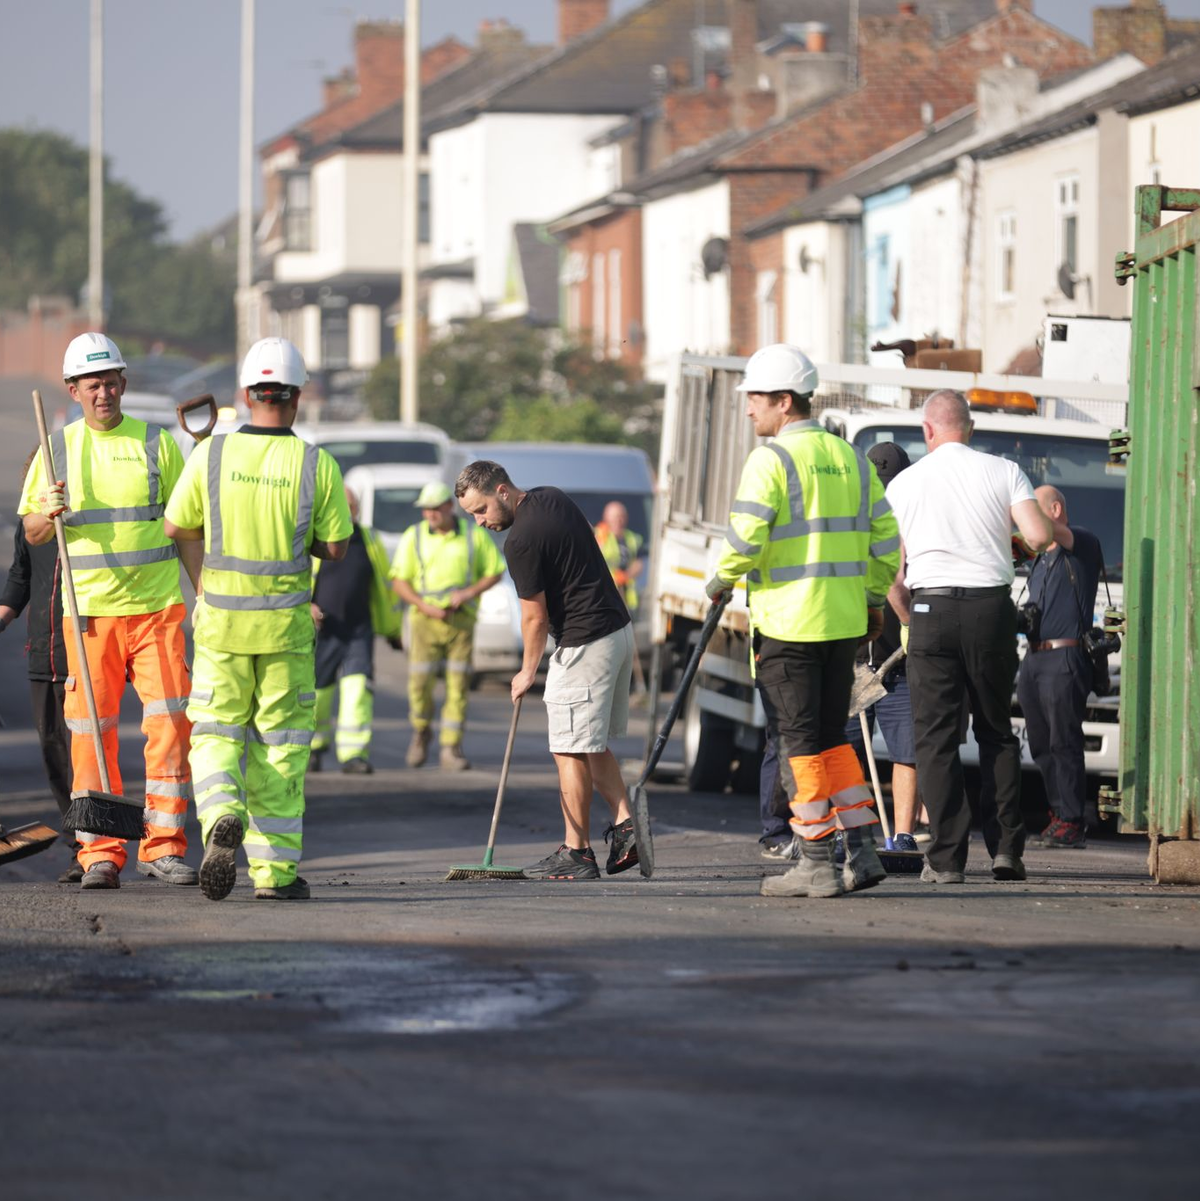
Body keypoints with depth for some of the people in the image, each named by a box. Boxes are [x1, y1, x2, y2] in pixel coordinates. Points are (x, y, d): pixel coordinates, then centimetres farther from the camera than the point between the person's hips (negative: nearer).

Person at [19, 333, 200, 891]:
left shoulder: (157, 444, 7)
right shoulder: (58, 448, 8)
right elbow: (32, 535, 10)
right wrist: (48, 511, -12)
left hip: (156, 608, 0)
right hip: (89, 609, 0)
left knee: (169, 724, -8)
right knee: (92, 732, -2)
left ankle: (163, 845, -2)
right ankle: (100, 854, 2)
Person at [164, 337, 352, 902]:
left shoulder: (212, 453, -6)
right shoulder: (317, 465, -8)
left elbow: (178, 526, 4)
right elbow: (335, 547, -2)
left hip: (222, 620, 0)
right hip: (286, 622, 0)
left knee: (216, 734, 9)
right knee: (279, 745, 9)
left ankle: (223, 818, -21)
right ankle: (275, 869, 9)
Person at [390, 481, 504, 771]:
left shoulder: (474, 535, 2)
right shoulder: (414, 537, 2)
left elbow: (495, 572, 7)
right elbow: (399, 581, 2)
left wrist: (469, 593, -10)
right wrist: (424, 605, -13)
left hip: (461, 619, 0)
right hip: (426, 619, 0)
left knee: (458, 685, -5)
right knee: (420, 682, -8)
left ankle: (451, 750, -1)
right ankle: (421, 732, 20)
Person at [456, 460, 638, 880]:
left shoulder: (521, 539, -19)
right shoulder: (553, 498, 9)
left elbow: (535, 616, -13)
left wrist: (528, 671, 1)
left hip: (583, 646, -10)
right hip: (619, 629, 10)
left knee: (572, 750, -4)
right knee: (593, 745, 17)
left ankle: (577, 853, -2)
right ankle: (624, 823, 7)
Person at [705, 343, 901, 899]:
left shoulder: (771, 460, -11)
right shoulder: (850, 458, 11)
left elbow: (745, 538, -17)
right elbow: (885, 538, 14)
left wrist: (722, 578, 2)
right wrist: (873, 598, 24)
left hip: (788, 622, -7)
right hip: (844, 622, 7)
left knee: (799, 743, -1)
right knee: (831, 736, 15)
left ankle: (816, 864, -1)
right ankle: (860, 853, 10)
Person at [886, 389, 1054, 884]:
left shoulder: (904, 483, 5)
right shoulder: (1004, 472, 4)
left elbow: (892, 574, 4)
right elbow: (1040, 536, -7)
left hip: (932, 608, -1)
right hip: (992, 604, 1)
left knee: (935, 736, 3)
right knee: (996, 730, 13)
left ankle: (946, 857, -3)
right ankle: (1006, 847, 6)